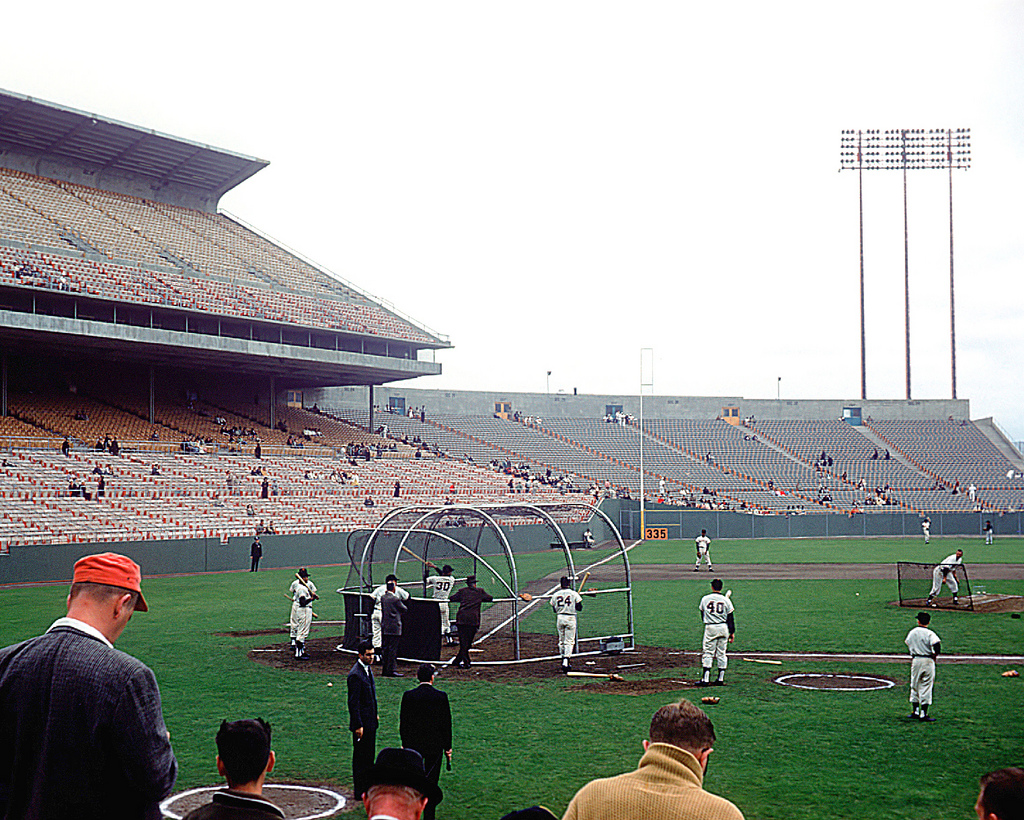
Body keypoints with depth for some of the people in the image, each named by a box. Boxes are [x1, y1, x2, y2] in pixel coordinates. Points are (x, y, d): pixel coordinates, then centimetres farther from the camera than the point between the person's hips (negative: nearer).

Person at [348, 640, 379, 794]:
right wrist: (358, 726, -21)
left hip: (370, 722, 9)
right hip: (362, 723, -9)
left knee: (369, 755, 17)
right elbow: (353, 703, -21)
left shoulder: (368, 669, 9)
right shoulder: (355, 675, -21)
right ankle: (360, 790, 9)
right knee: (360, 756, 1)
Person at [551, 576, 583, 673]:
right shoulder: (574, 594, -5)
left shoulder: (555, 595, 3)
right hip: (570, 618, -3)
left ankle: (564, 662, 21)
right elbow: (579, 608, -4)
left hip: (559, 618, 3)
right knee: (569, 641, -1)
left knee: (561, 641, 15)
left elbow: (554, 609, 9)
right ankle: (566, 661, -18)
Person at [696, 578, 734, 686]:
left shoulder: (705, 599, 0)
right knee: (721, 653, 8)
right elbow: (730, 618, 1)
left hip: (710, 628, -1)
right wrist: (732, 632, 6)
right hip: (723, 628, 1)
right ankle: (720, 679, 9)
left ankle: (705, 679, -7)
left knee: (708, 653, 0)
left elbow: (702, 615, 11)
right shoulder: (726, 600, 0)